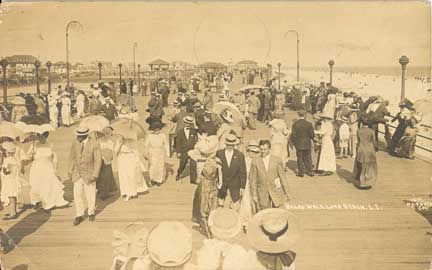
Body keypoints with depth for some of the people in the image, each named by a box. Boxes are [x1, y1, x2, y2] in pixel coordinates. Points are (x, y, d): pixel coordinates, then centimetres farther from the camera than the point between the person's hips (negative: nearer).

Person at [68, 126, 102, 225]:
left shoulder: (94, 144, -17)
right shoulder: (75, 143, -5)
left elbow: (98, 160, -14)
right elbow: (72, 157, 7)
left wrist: (95, 175, -17)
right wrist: (70, 171, 6)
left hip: (89, 174, -3)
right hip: (77, 173, 3)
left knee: (90, 195, 8)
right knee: (77, 194, -2)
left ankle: (91, 213, 31)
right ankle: (79, 215, 12)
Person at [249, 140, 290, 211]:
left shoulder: (277, 160, 0)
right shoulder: (255, 162, 0)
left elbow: (282, 177, 3)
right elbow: (253, 180, 2)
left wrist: (287, 192, 3)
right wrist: (254, 195, 0)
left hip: (276, 191, 0)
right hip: (262, 193, 0)